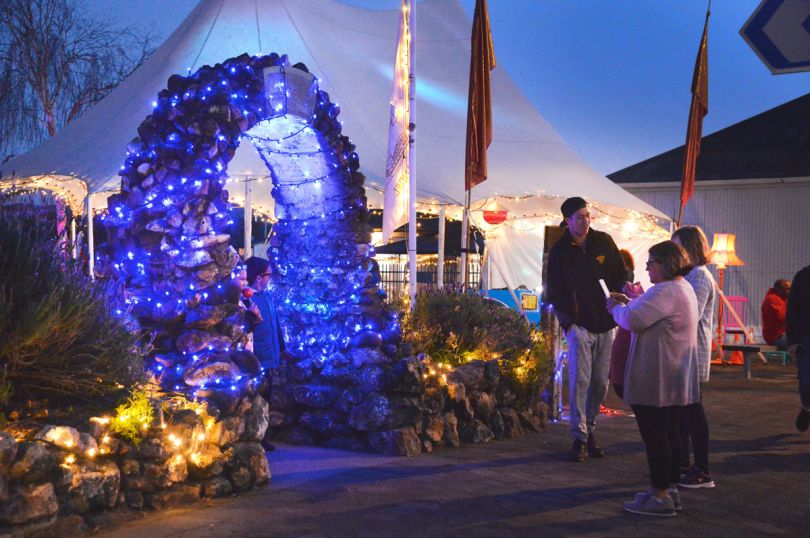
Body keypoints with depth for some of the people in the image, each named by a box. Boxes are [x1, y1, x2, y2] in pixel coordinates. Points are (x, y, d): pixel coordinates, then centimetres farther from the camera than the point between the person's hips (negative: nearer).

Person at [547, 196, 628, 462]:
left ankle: (590, 430, 20)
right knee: (579, 380, -9)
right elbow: (554, 291, 1)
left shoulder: (604, 242, 5)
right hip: (578, 325, -3)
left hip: (605, 325, 3)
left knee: (601, 382, 6)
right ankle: (579, 438, -4)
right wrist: (567, 321, -8)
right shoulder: (559, 251, 0)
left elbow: (621, 276, 9)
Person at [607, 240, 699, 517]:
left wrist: (615, 306, -5)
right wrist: (628, 302, 12)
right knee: (669, 433, 17)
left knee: (654, 435, -5)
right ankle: (670, 489, 25)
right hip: (675, 379, 11)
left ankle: (660, 496, 0)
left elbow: (632, 320, -24)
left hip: (656, 380, -11)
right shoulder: (683, 287, 16)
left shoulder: (665, 292, -20)